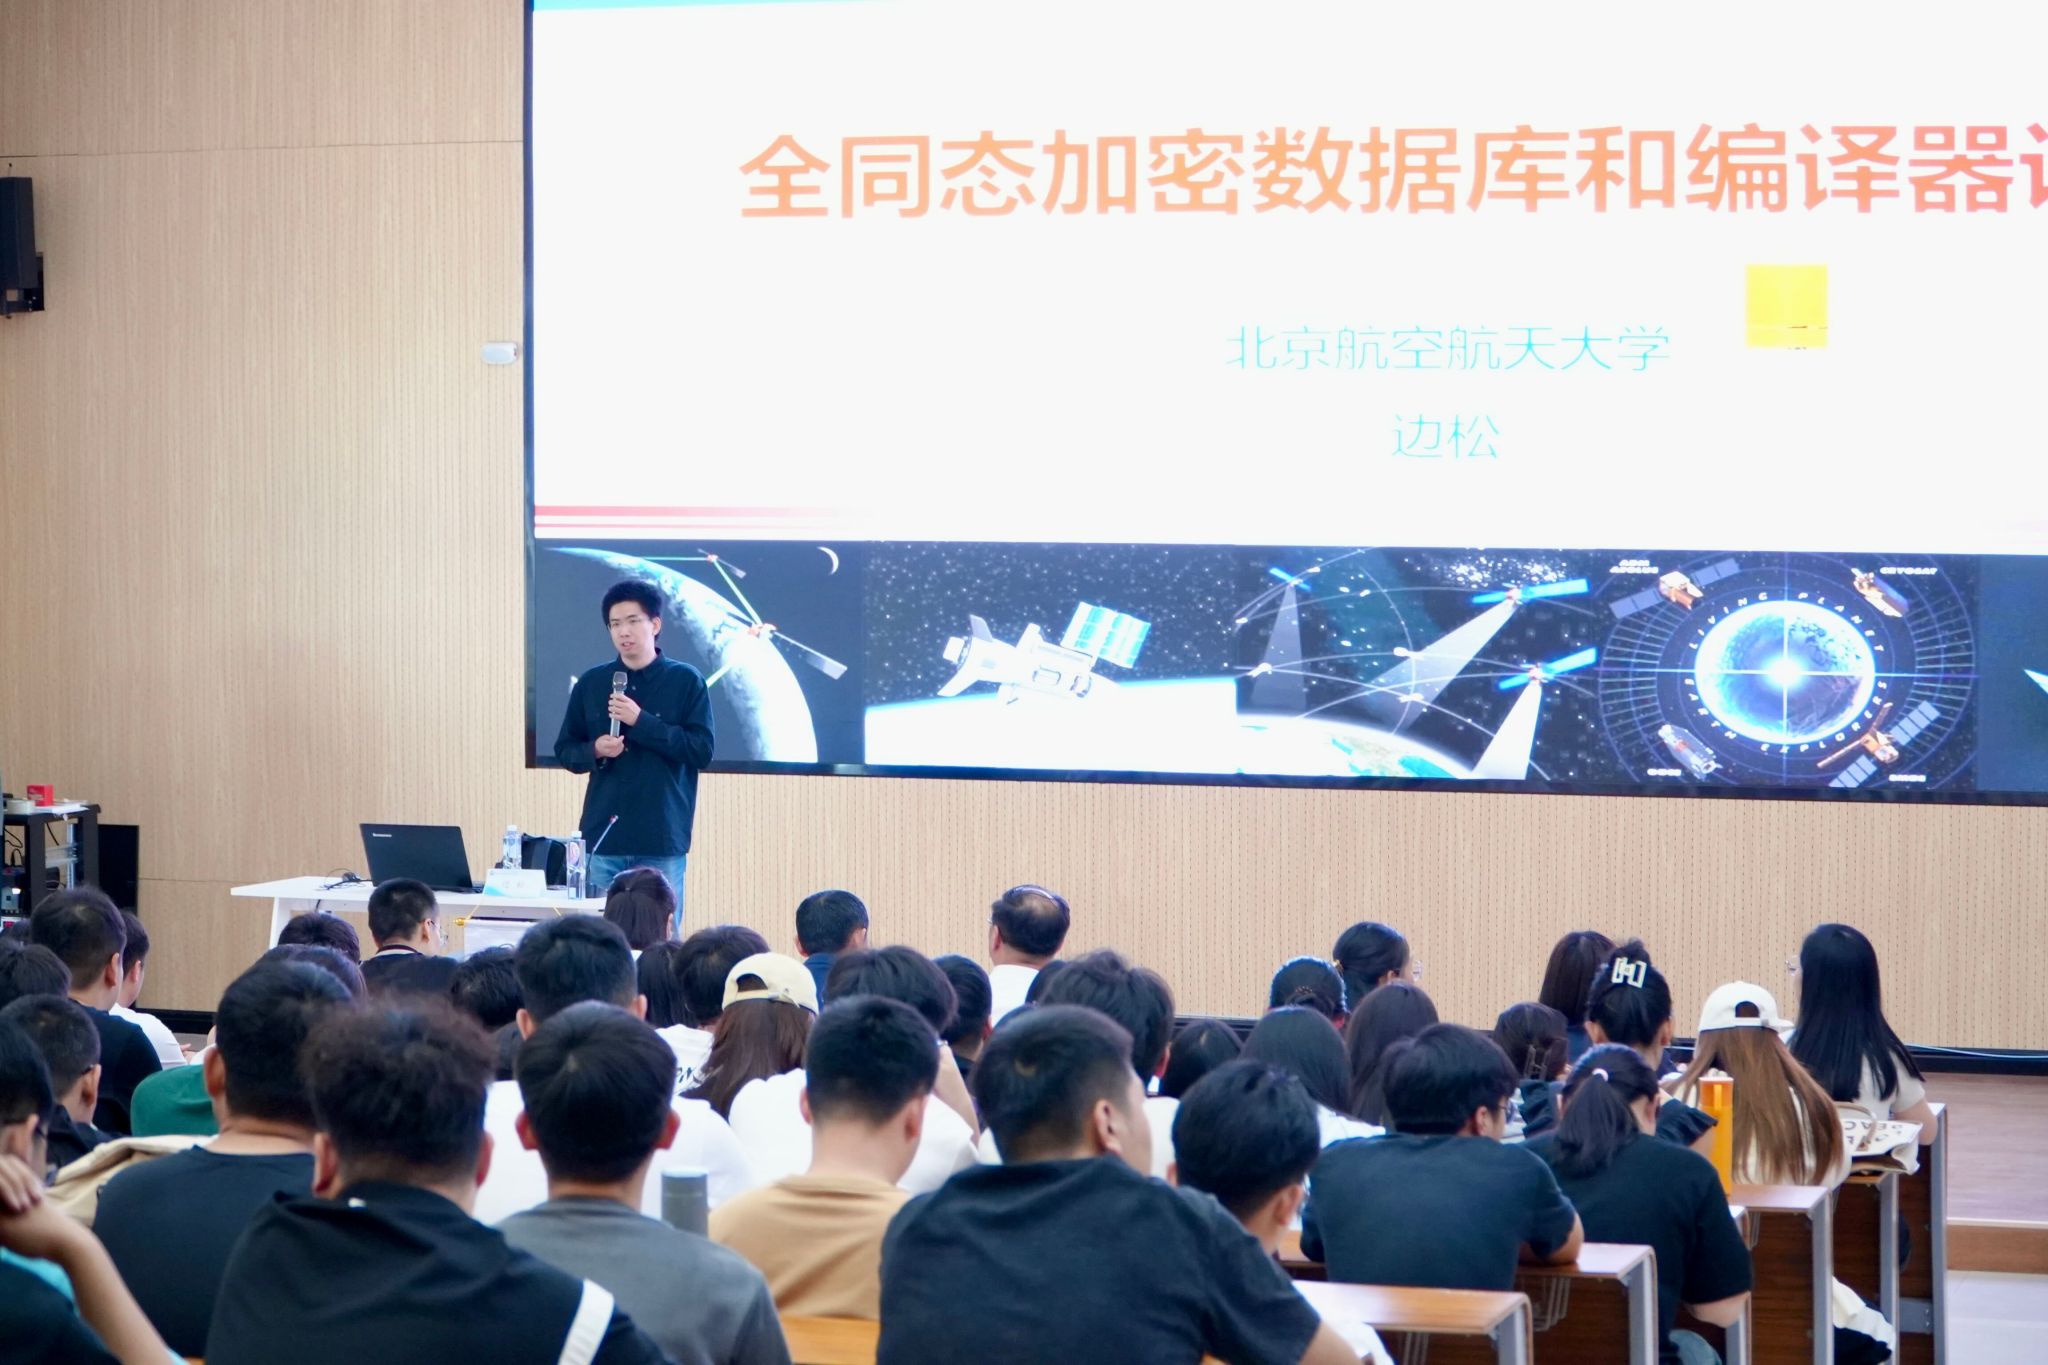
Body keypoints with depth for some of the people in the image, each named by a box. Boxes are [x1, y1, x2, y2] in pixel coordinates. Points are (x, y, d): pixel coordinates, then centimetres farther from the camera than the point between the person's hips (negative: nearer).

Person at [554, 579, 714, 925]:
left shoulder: (686, 681, 0)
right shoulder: (591, 683, 9)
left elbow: (702, 751, -7)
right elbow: (564, 750, 13)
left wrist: (641, 721, -14)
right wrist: (595, 751, -9)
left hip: (662, 843, -2)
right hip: (603, 836, 3)